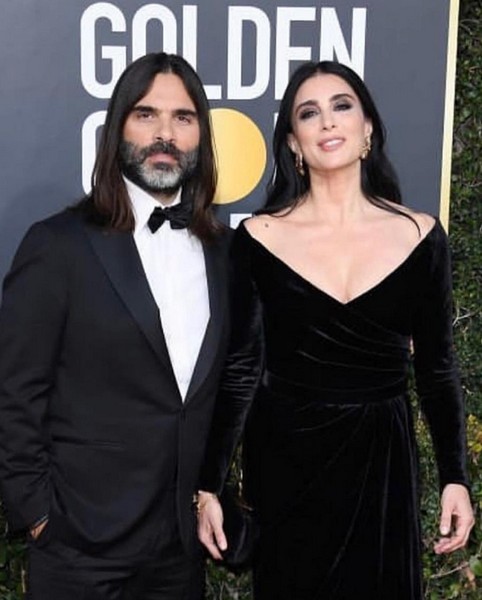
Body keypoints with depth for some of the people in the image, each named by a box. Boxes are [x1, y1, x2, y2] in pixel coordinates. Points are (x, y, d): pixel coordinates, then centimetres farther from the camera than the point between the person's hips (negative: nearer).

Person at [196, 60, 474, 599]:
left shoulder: (419, 235, -2)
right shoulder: (260, 238, -6)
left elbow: (436, 367, 4)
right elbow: (238, 369, -3)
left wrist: (455, 477, 1)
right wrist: (208, 487, -4)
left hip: (380, 459, 1)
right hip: (285, 458, -1)